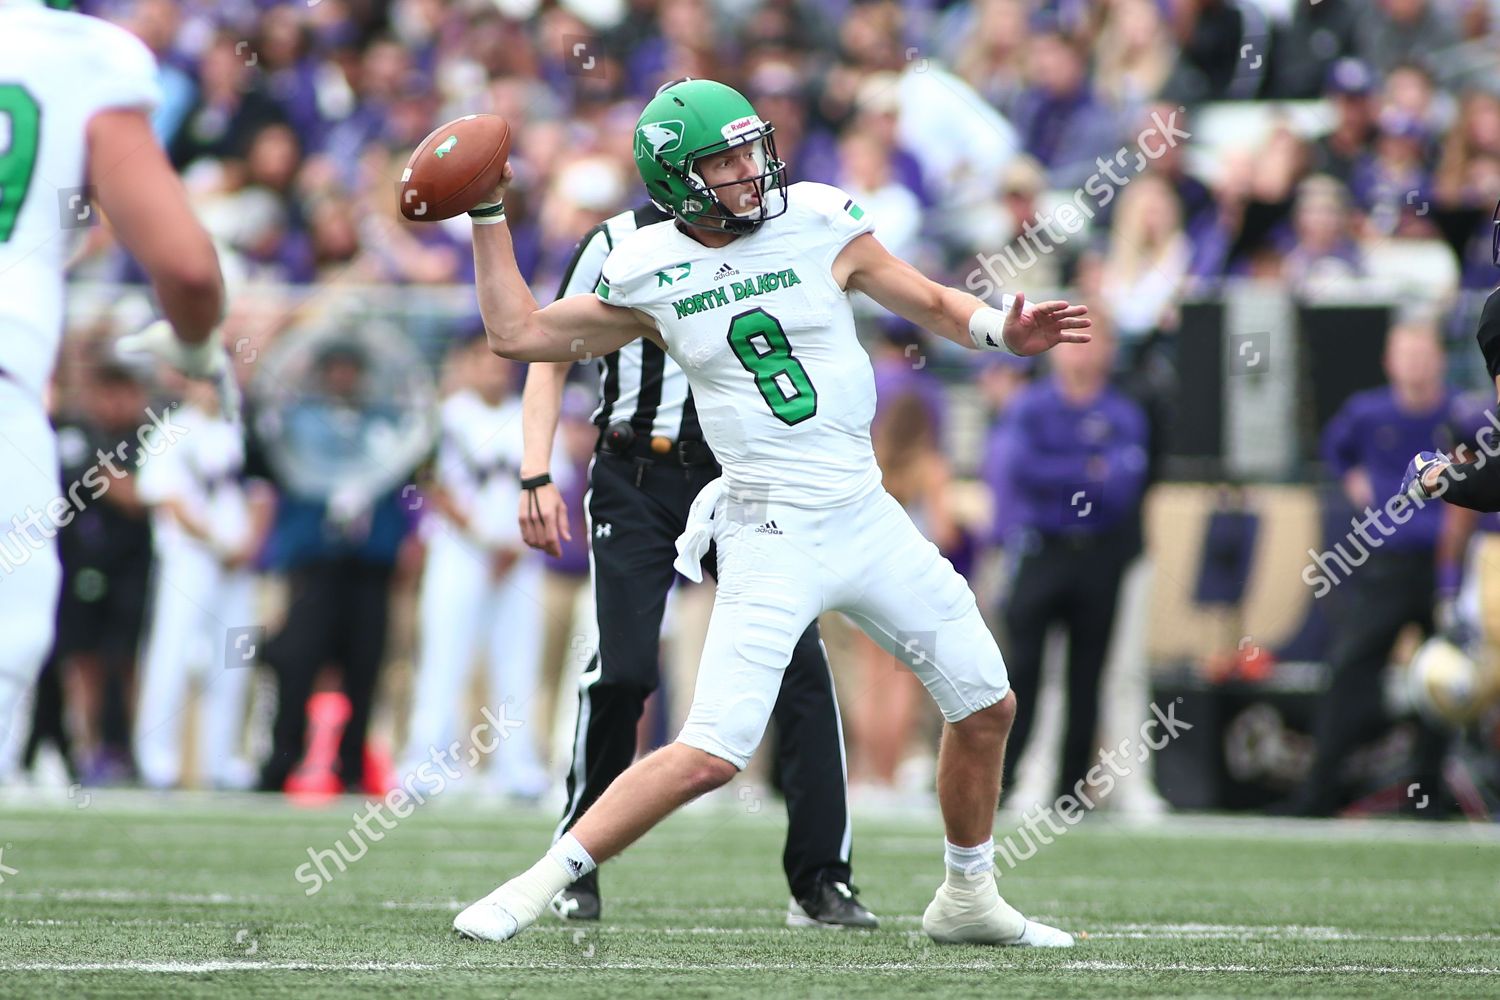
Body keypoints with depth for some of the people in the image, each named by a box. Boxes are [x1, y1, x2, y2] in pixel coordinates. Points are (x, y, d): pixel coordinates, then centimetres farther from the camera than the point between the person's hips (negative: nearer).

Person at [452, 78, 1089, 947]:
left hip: (867, 518, 4)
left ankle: (968, 900, 31)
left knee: (987, 705, 10)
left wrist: (1000, 328, -11)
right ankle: (538, 888, -8)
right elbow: (518, 334, 8)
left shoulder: (820, 224, 0)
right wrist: (490, 217, 3)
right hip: (771, 539, -4)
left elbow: (930, 304, 9)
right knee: (712, 755, -17)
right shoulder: (649, 275, -2)